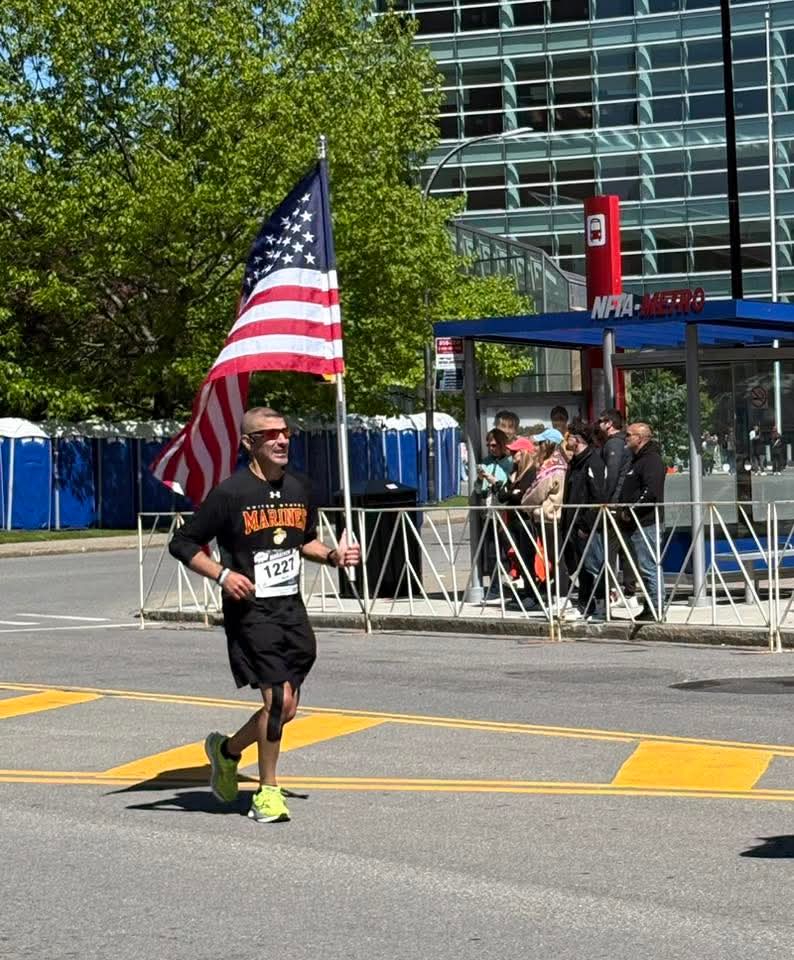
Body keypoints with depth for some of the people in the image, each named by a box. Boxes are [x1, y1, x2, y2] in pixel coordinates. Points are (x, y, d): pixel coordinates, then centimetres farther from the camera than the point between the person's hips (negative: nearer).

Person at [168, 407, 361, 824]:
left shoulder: (298, 487, 10)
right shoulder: (231, 492, -10)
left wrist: (333, 555, 5)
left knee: (286, 708, 7)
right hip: (249, 609, -6)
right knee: (278, 699, -13)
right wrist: (222, 574, -17)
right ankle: (267, 791, 4)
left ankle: (226, 750, 34)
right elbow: (182, 543, -5)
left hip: (291, 607, 6)